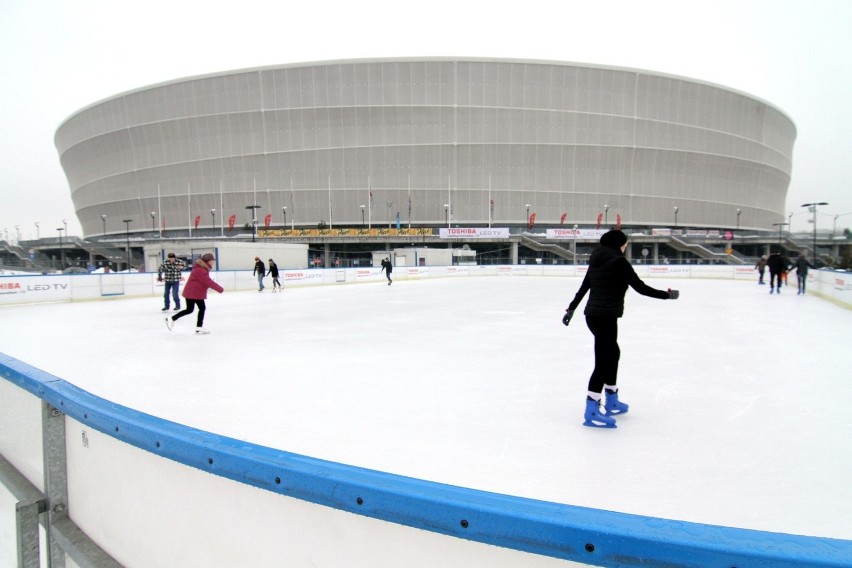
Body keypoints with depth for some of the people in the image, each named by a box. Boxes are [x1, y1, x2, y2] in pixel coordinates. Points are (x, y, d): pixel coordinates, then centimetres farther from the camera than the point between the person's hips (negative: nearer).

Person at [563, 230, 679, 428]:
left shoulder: (597, 260, 13)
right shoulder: (619, 261, -9)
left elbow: (584, 287, 18)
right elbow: (641, 287, -9)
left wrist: (571, 308, 26)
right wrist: (667, 295, 2)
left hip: (593, 315, 9)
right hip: (605, 317, -9)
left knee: (613, 353, 22)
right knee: (603, 361, -6)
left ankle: (612, 401, 33)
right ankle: (591, 411, -5)